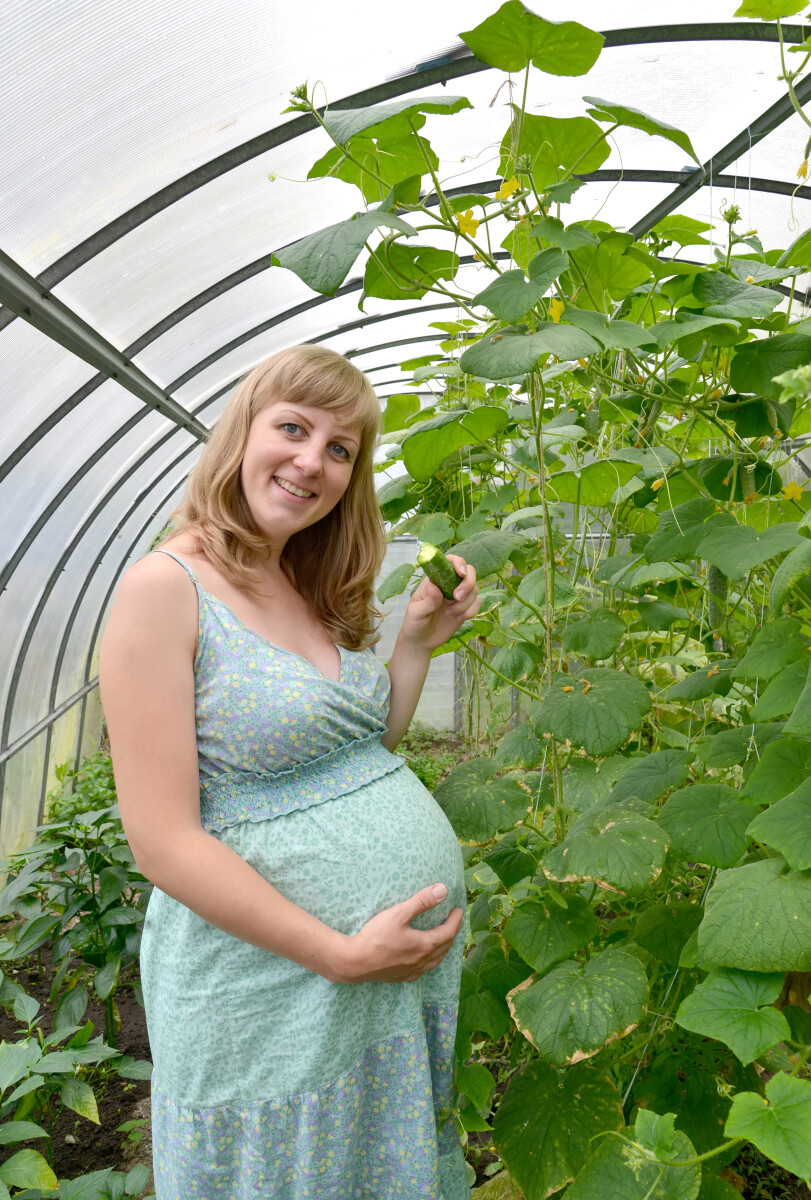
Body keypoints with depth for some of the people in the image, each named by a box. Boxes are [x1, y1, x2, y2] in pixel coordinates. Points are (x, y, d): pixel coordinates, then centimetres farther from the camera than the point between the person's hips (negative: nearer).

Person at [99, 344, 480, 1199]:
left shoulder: (311, 594, 5)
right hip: (275, 975, -7)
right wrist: (344, 954, -19)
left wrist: (419, 637, -1)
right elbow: (164, 842, -20)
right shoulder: (166, 589, -18)